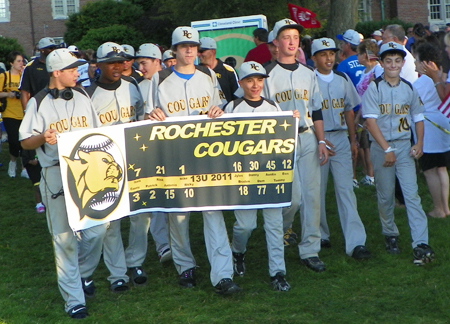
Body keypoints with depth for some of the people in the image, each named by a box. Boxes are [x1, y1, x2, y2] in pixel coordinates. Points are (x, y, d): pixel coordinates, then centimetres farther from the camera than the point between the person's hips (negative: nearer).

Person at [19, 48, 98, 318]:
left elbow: (98, 132, 21)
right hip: (57, 173, -4)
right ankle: (73, 299, -1)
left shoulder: (82, 97, 13)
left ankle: (85, 274, 29)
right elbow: (25, 142, 1)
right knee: (64, 237, -4)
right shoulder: (39, 103, 1)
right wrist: (42, 138, -20)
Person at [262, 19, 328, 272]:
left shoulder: (308, 73, 15)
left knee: (312, 194, 0)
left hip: (308, 138, 5)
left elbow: (316, 111, 16)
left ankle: (310, 250, 6)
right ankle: (283, 228, 26)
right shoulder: (268, 74, -1)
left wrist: (321, 141, 6)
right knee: (293, 196, -7)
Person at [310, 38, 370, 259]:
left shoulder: (342, 79, 10)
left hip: (341, 138, 3)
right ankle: (320, 235, 20)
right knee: (317, 189, 4)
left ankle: (355, 242, -9)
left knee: (345, 188, -3)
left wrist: (353, 140, 14)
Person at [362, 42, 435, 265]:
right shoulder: (374, 88, -5)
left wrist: (419, 143, 2)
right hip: (381, 147, -2)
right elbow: (370, 121, -11)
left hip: (405, 146, 2)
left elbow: (418, 117, 16)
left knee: (411, 194, -7)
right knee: (385, 195, 6)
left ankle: (421, 244, -12)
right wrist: (387, 149, -16)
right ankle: (390, 235, 25)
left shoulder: (409, 88, 8)